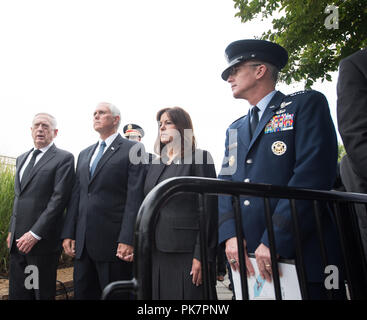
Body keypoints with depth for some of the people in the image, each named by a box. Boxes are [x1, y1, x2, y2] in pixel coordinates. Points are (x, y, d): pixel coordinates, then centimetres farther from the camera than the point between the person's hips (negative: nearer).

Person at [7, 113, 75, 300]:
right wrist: (11, 230, 15)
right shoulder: (22, 159, 17)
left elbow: (59, 199, -14)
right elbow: (18, 197, 21)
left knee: (42, 293, 6)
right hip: (18, 241, 7)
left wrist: (35, 234, -16)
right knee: (16, 292, 13)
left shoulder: (63, 158, -7)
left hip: (42, 240, -6)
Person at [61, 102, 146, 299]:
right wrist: (68, 234, 9)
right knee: (82, 293, 15)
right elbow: (76, 196, 15)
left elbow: (135, 198, -12)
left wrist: (128, 240, -17)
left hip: (113, 243, -6)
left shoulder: (132, 150, -4)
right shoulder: (84, 154, 17)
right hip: (82, 244, 6)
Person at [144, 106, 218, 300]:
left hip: (187, 253, -5)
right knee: (160, 294, 12)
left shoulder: (199, 158, -4)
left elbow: (208, 211, -9)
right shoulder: (155, 164, 14)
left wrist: (201, 256, -13)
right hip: (157, 252, 6)